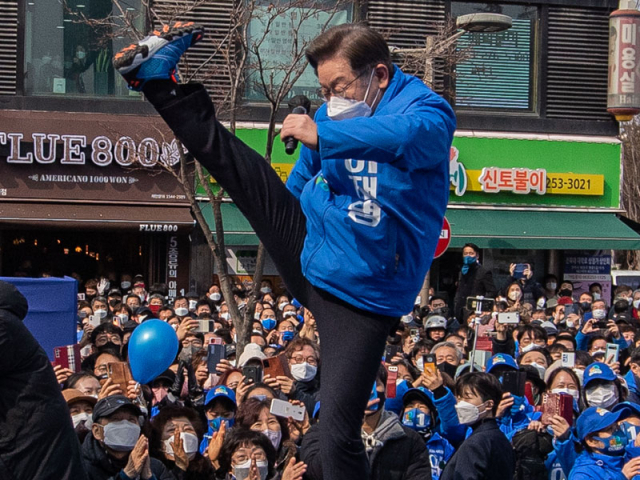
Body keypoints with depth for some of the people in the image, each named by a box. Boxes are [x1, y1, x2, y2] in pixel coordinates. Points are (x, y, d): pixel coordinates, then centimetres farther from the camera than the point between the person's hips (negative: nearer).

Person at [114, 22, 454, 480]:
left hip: (363, 295, -5)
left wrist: (321, 135, -52)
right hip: (306, 247, 6)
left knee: (339, 432, -10)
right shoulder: (334, 113, 3)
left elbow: (407, 136, -43)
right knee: (224, 151, -1)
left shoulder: (428, 110, -17)